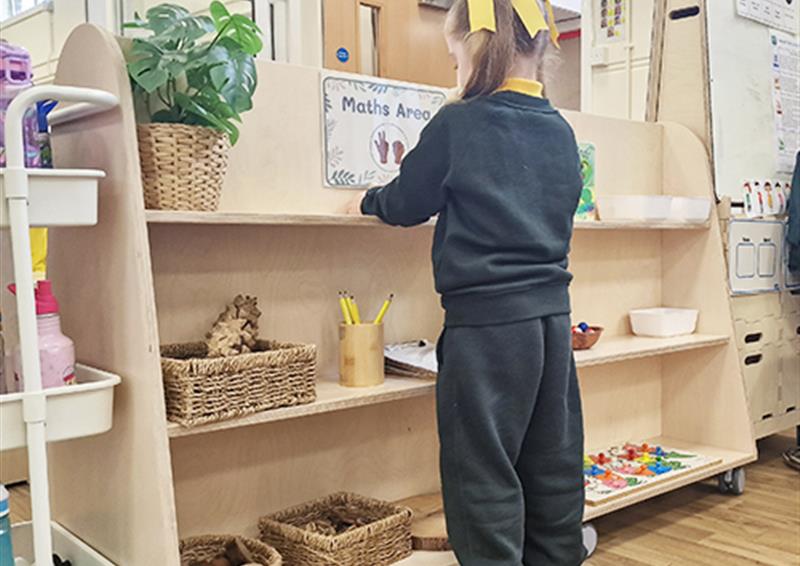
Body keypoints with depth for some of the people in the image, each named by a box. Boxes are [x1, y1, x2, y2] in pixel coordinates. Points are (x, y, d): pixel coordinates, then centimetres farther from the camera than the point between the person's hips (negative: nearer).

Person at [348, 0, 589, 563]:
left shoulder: (457, 124, -9)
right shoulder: (561, 130, 8)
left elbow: (405, 204, 1)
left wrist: (369, 200, 23)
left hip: (486, 317, -6)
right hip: (553, 311, 7)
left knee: (483, 469, 3)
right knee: (553, 462, 15)